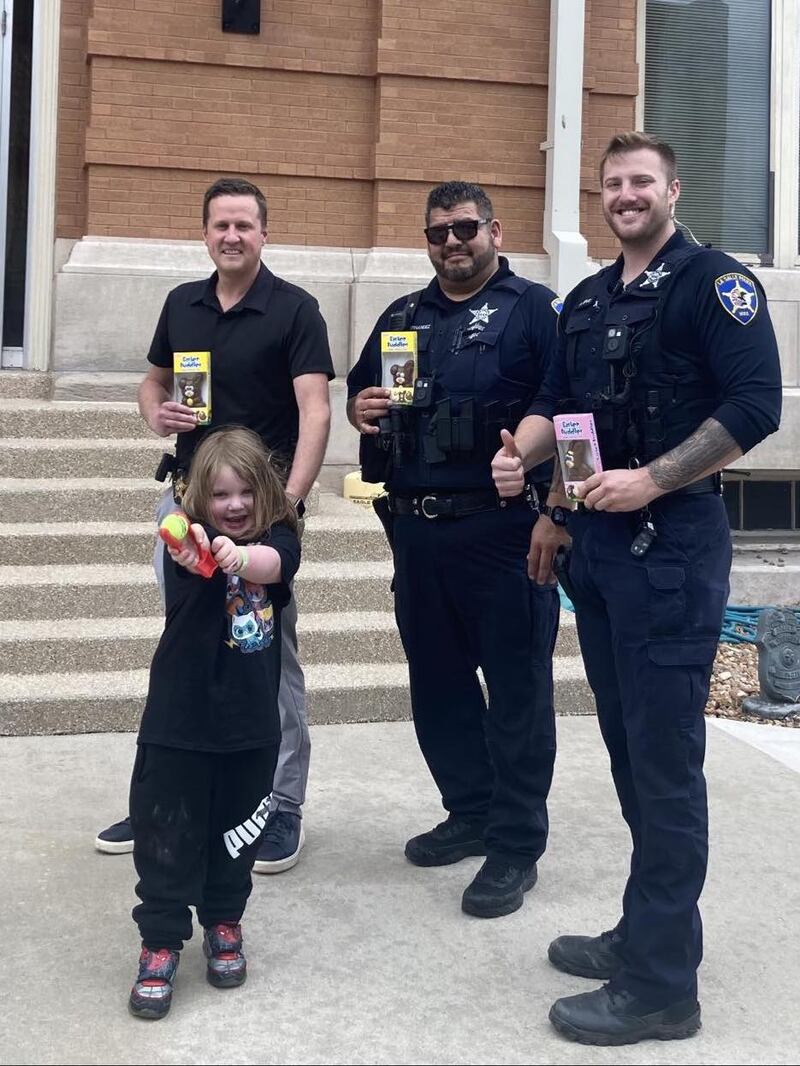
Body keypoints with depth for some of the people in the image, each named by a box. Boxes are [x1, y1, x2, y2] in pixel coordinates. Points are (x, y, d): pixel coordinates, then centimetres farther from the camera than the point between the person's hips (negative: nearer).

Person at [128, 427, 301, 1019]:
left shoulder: (278, 538, -2)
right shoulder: (193, 542, -7)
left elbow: (271, 565, -26)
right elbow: (198, 561, -32)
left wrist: (237, 555, -49)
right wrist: (194, 554, -57)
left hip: (251, 724, 2)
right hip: (179, 723, -2)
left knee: (237, 832, 16)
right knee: (167, 836, 3)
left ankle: (224, 924, 36)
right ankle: (161, 940, 18)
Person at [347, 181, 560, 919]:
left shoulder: (532, 309, -1)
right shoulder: (402, 317, 18)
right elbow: (360, 390, 24)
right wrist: (360, 407, 2)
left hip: (500, 529, -6)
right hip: (417, 528, 7)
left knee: (516, 686, 0)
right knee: (436, 678, 14)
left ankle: (516, 846, 10)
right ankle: (471, 813, 31)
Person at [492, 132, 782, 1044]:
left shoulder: (713, 282, -6)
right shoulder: (587, 300, 17)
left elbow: (755, 403, -15)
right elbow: (558, 403, 21)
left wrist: (648, 480, -21)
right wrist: (520, 453, 0)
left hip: (670, 544, -8)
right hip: (595, 541, 8)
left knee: (664, 760, -4)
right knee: (627, 748, 14)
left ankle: (661, 985, 4)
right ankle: (647, 932, 27)